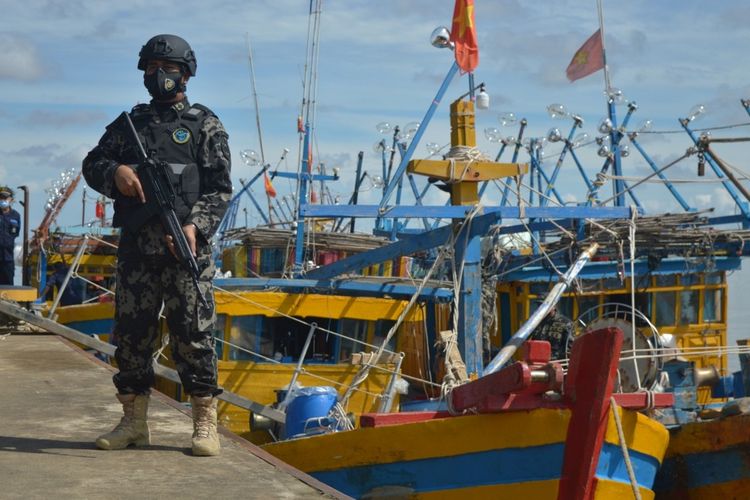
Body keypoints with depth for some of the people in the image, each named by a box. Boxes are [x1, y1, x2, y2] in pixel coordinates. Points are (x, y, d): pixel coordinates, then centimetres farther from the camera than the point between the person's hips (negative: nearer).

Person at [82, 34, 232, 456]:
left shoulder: (206, 126, 5)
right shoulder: (128, 124, 17)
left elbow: (221, 189, -1)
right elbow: (92, 164, 15)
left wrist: (195, 226, -17)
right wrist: (115, 172, -7)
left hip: (186, 246, -4)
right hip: (136, 247, 4)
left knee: (193, 332, -5)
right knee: (131, 333, 6)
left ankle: (206, 424, 1)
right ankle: (134, 422, 16)